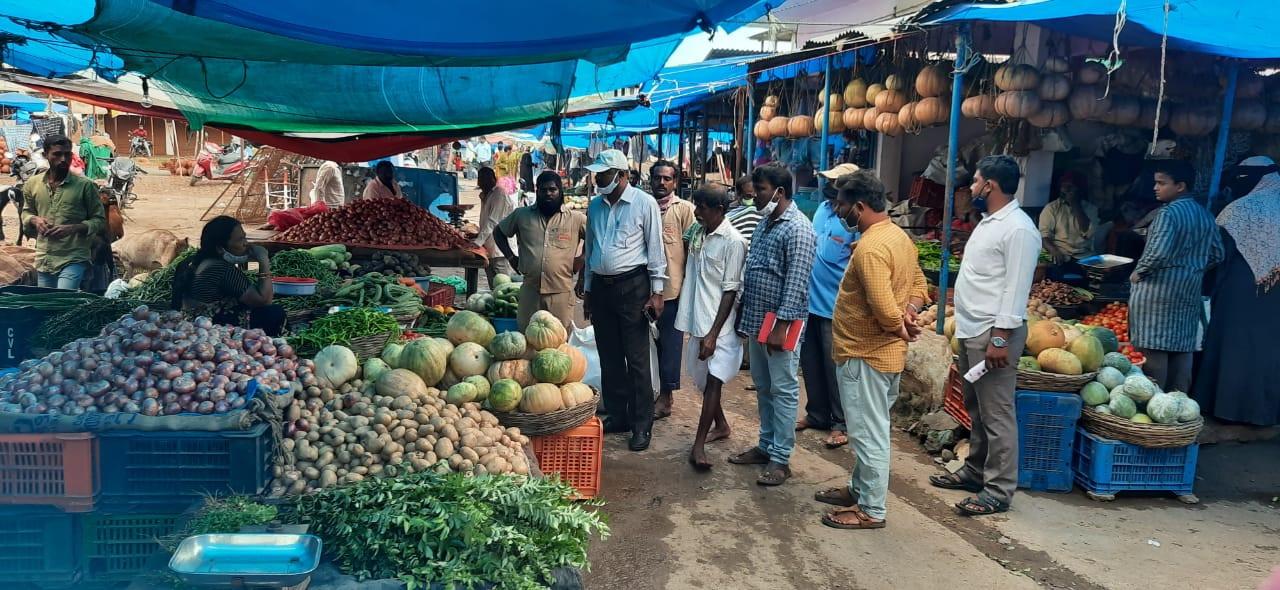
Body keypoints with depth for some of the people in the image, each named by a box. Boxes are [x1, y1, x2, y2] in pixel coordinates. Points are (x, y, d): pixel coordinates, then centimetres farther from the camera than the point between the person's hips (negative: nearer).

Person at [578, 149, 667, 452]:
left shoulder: (644, 203, -7)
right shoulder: (595, 205, 10)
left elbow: (655, 249, -6)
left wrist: (656, 291, -10)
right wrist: (587, 290, 16)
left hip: (632, 286, -6)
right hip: (600, 286, 6)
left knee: (637, 359, -3)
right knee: (609, 358, 12)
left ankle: (641, 425, 4)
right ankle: (616, 416, 23)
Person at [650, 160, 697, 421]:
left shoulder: (685, 209, -4)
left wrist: (688, 285, -7)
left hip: (673, 288, -5)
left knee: (670, 342, 3)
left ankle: (666, 395, 13)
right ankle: (654, 390, 26)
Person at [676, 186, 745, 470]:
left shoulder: (733, 241, -14)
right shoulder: (698, 234, 7)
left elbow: (731, 291, -15)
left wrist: (714, 333, -18)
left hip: (720, 325, -8)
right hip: (698, 320, 8)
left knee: (712, 381, -7)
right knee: (704, 378, 16)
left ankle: (698, 444, -5)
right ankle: (721, 425, 35)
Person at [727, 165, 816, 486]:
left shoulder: (797, 229, -16)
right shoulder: (765, 223, 13)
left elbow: (796, 282, -20)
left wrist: (781, 325, -22)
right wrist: (744, 315, 18)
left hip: (780, 323, -9)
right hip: (757, 319, 9)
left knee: (783, 390, 0)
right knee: (763, 388, 16)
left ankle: (780, 458, 7)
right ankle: (766, 446, 28)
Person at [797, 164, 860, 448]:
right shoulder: (823, 208, 9)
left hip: (835, 305, -8)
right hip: (810, 299, 8)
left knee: (834, 367, 2)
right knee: (810, 363, 15)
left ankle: (840, 424, 14)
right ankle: (816, 414, 29)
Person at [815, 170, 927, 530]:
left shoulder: (870, 248, -24)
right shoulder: (899, 236, 8)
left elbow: (885, 310, -29)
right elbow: (919, 284, 16)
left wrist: (899, 326, -9)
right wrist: (908, 313, -1)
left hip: (866, 355, -10)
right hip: (887, 353, 10)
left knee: (869, 433, 1)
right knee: (871, 430, 20)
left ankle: (871, 510, 12)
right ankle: (859, 490, 34)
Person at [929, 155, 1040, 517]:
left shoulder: (1018, 229, -16)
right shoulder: (989, 221, 16)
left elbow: (1016, 289, -20)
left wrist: (1000, 338, -23)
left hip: (994, 334, -10)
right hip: (971, 331, 10)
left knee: (996, 414, -5)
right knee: (976, 408, 18)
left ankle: (999, 490, 2)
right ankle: (976, 471, 29)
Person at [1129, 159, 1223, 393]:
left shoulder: (1169, 212, -15)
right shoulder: (1204, 214, 11)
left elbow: (1158, 252, -25)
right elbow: (1217, 253, 15)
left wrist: (1138, 272, -11)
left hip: (1160, 288, -8)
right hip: (1190, 289, 8)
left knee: (1154, 349, -3)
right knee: (1182, 349, 11)